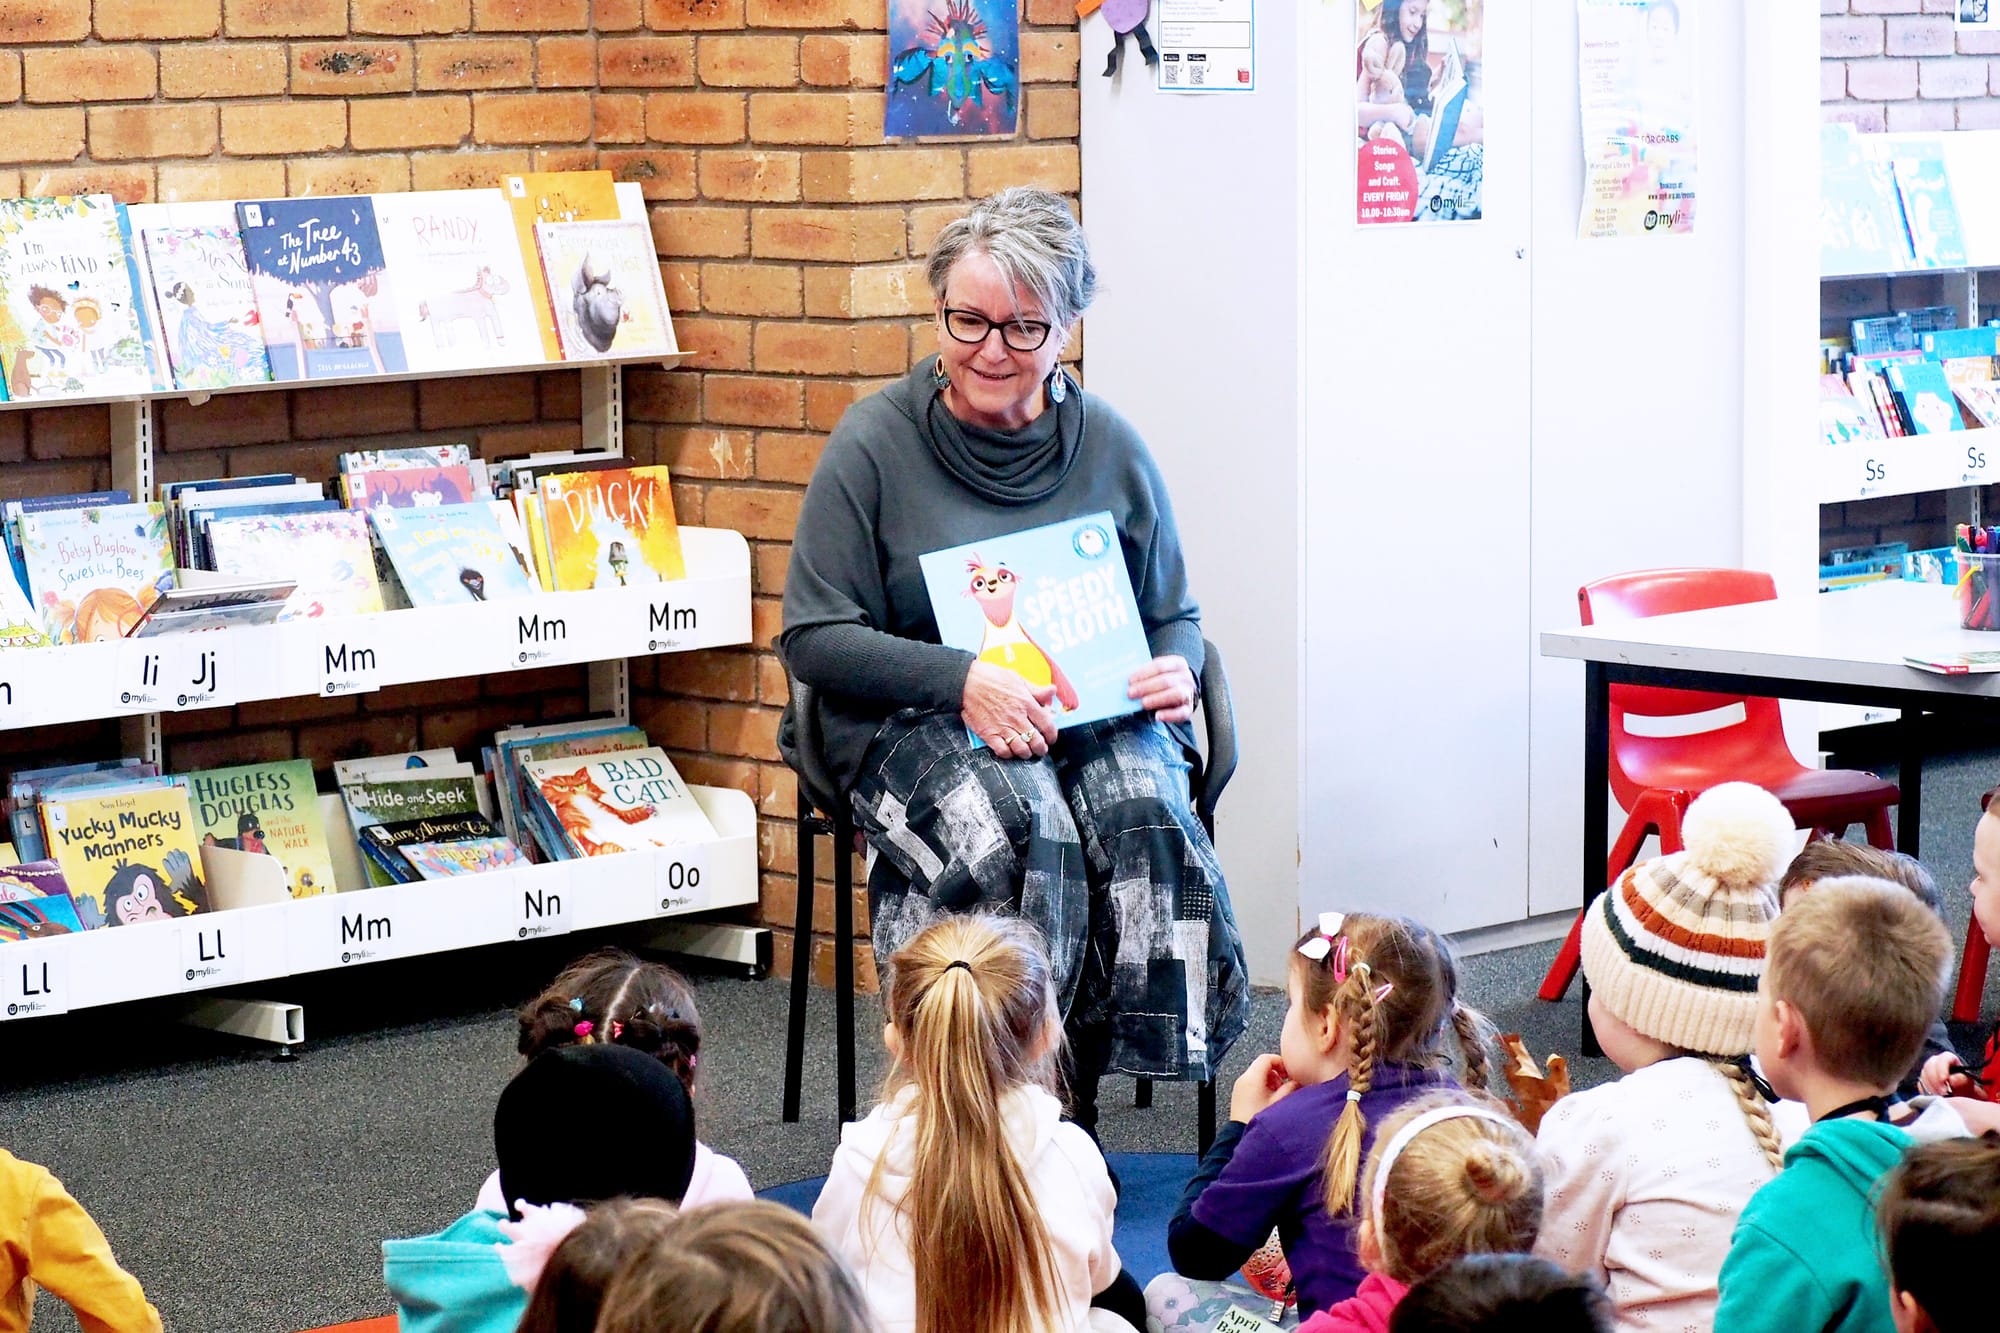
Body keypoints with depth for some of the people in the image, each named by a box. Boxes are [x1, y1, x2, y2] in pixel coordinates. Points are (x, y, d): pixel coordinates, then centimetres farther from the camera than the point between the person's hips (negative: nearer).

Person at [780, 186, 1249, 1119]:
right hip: (914, 721, -3)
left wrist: (1176, 673, -7)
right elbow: (813, 638, -4)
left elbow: (1174, 615, 19)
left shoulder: (1111, 448, 8)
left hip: (1093, 716, 3)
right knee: (1026, 833, -34)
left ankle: (1069, 1102, -18)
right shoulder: (875, 441, -2)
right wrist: (963, 681, -18)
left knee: (1150, 823, -30)